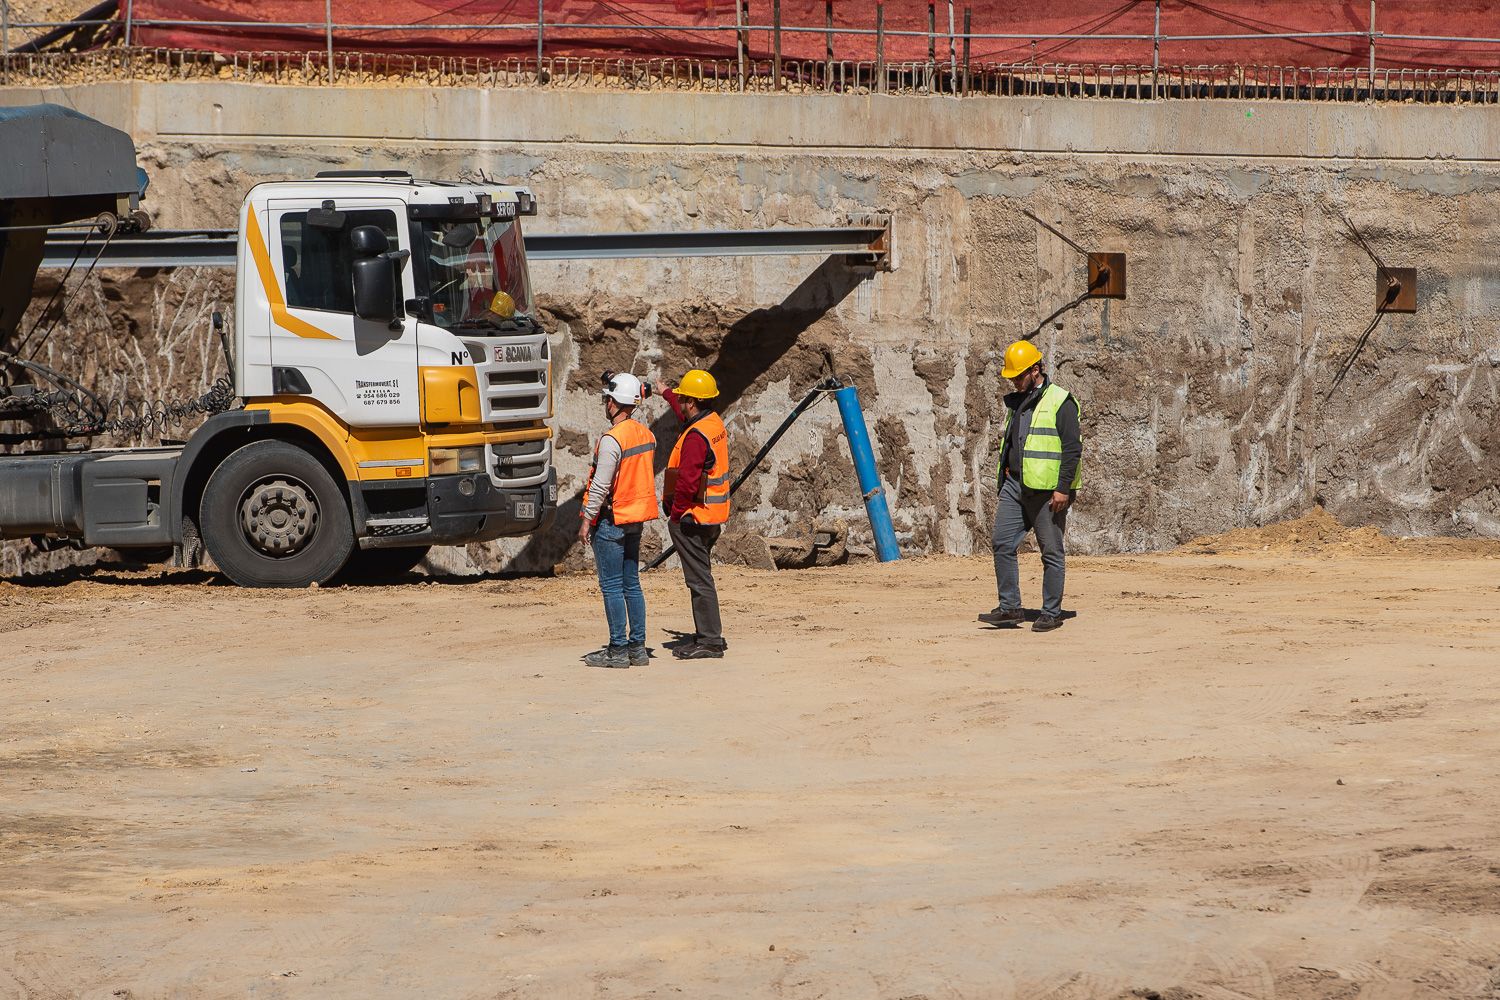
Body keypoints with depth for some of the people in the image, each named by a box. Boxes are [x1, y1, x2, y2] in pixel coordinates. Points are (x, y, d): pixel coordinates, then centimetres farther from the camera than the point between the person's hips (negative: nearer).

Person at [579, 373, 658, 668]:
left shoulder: (611, 440, -19)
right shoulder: (645, 433, 6)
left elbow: (600, 486, -17)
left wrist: (587, 520, -12)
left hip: (611, 519, -8)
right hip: (636, 520, 8)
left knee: (612, 587, -3)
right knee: (632, 585, 13)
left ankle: (618, 650, -2)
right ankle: (637, 648, 14)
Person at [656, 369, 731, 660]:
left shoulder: (696, 436, -22)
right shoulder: (714, 423, 9)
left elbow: (687, 481, -26)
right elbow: (685, 415, 35)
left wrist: (675, 514, -14)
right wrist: (666, 394, 50)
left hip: (692, 517, -10)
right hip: (711, 518, 10)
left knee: (699, 579, -6)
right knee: (700, 577, 18)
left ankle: (710, 641, -4)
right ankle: (708, 636, 24)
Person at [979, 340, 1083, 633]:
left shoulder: (1060, 402, -8)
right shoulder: (1015, 403, 17)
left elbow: (1073, 448, -13)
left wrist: (1063, 488, -19)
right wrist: (1003, 487, 23)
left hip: (1047, 489, -8)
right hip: (1015, 485, 8)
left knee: (1051, 552, -1)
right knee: (1002, 543, 0)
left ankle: (1052, 613, 5)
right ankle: (1010, 608, 5)